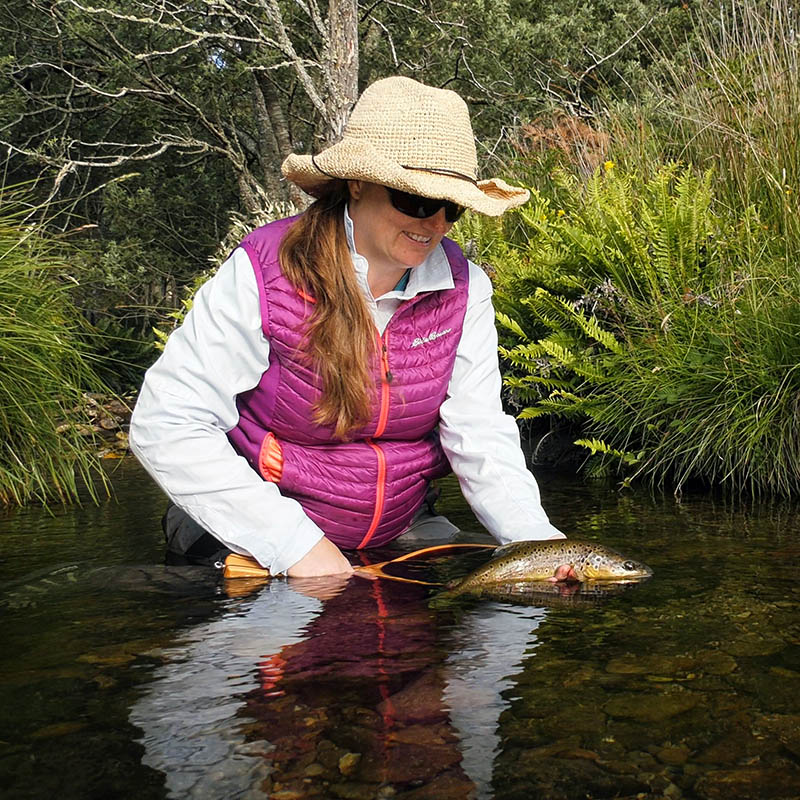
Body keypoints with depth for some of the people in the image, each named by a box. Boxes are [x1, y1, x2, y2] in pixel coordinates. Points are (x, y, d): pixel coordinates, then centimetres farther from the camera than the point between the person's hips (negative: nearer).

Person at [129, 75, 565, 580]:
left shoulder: (463, 287, -6)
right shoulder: (265, 273, -19)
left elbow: (481, 434, -8)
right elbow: (166, 425, -20)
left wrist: (538, 543, -26)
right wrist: (293, 543, -26)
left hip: (402, 535, 4)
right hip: (256, 548, -3)